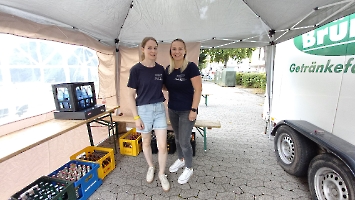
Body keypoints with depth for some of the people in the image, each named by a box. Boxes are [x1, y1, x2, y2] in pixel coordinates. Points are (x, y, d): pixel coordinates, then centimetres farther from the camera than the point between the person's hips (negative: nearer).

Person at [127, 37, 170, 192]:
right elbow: (131, 95, -9)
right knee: (146, 142, 17)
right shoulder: (136, 69, -11)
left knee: (162, 145, 3)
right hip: (144, 110, -2)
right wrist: (136, 117, -11)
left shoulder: (160, 69, 1)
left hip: (159, 109, 3)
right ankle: (151, 167, 43)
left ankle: (162, 173, 27)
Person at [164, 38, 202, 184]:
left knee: (184, 141, 2)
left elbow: (198, 89, -16)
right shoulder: (168, 69, 4)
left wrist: (194, 109, -17)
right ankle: (180, 160, 44)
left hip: (186, 111, -6)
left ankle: (189, 168, 26)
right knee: (177, 138, 20)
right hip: (172, 110, 6)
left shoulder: (191, 67, -14)